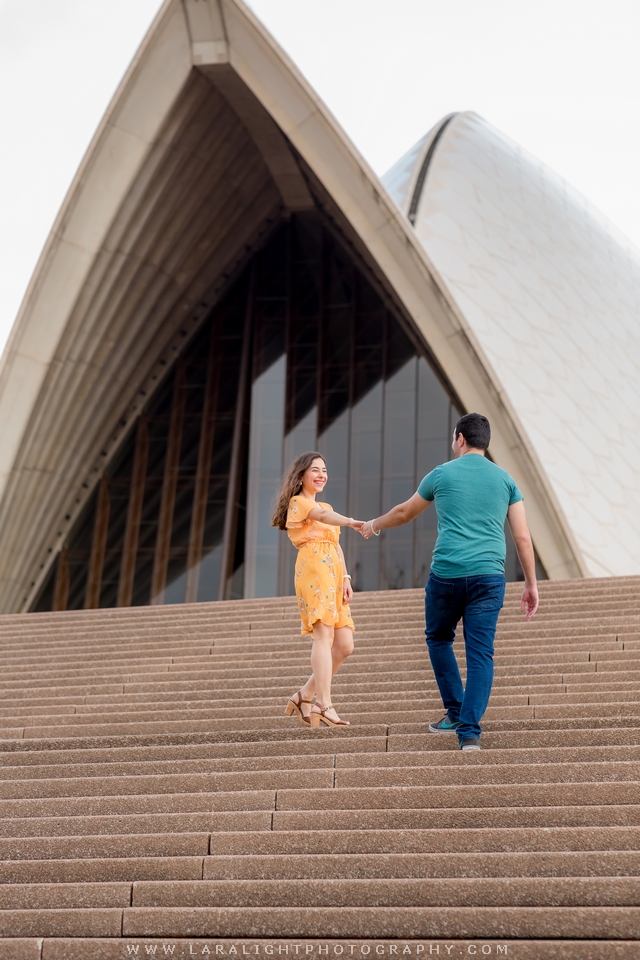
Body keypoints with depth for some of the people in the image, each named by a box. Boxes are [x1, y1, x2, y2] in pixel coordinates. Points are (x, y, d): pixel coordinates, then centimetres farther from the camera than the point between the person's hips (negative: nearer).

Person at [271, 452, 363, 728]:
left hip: (333, 573, 8)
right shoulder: (298, 502, 2)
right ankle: (324, 706, -24)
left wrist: (345, 578, 9)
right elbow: (322, 515, -20)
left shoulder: (325, 506, 29)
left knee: (345, 645, 1)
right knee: (324, 636, -18)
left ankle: (305, 696, 9)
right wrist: (352, 522, -39)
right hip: (314, 570, -8)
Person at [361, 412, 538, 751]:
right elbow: (523, 537, 7)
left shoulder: (442, 474, 8)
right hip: (489, 576, 1)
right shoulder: (505, 479, 12)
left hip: (446, 573, -1)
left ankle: (455, 712, 19)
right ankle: (469, 731, -6)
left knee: (439, 639, 21)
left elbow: (404, 512, 23)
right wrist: (531, 584, 13)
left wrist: (374, 525, 42)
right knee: (480, 654, 1)